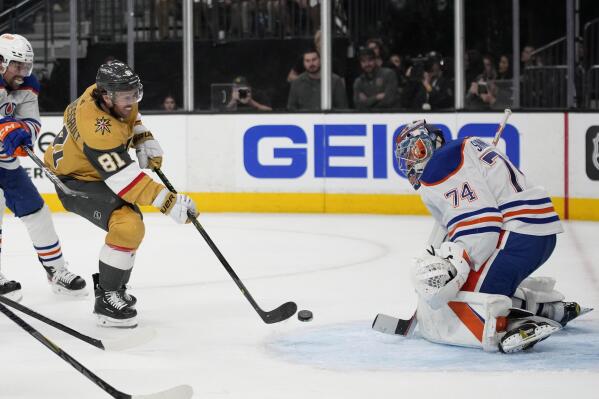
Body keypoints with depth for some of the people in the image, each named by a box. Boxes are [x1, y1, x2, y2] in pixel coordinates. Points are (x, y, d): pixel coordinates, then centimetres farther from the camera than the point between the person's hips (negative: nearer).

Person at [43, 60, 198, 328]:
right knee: (128, 226, -26)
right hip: (76, 181, -10)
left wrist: (144, 140, 0)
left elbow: (129, 118, 15)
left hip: (98, 171, 10)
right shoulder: (96, 128, -37)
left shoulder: (115, 97, -12)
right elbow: (125, 179, -38)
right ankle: (106, 299, -16)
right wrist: (169, 202, -39)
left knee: (130, 226, 20)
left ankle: (108, 285, 37)